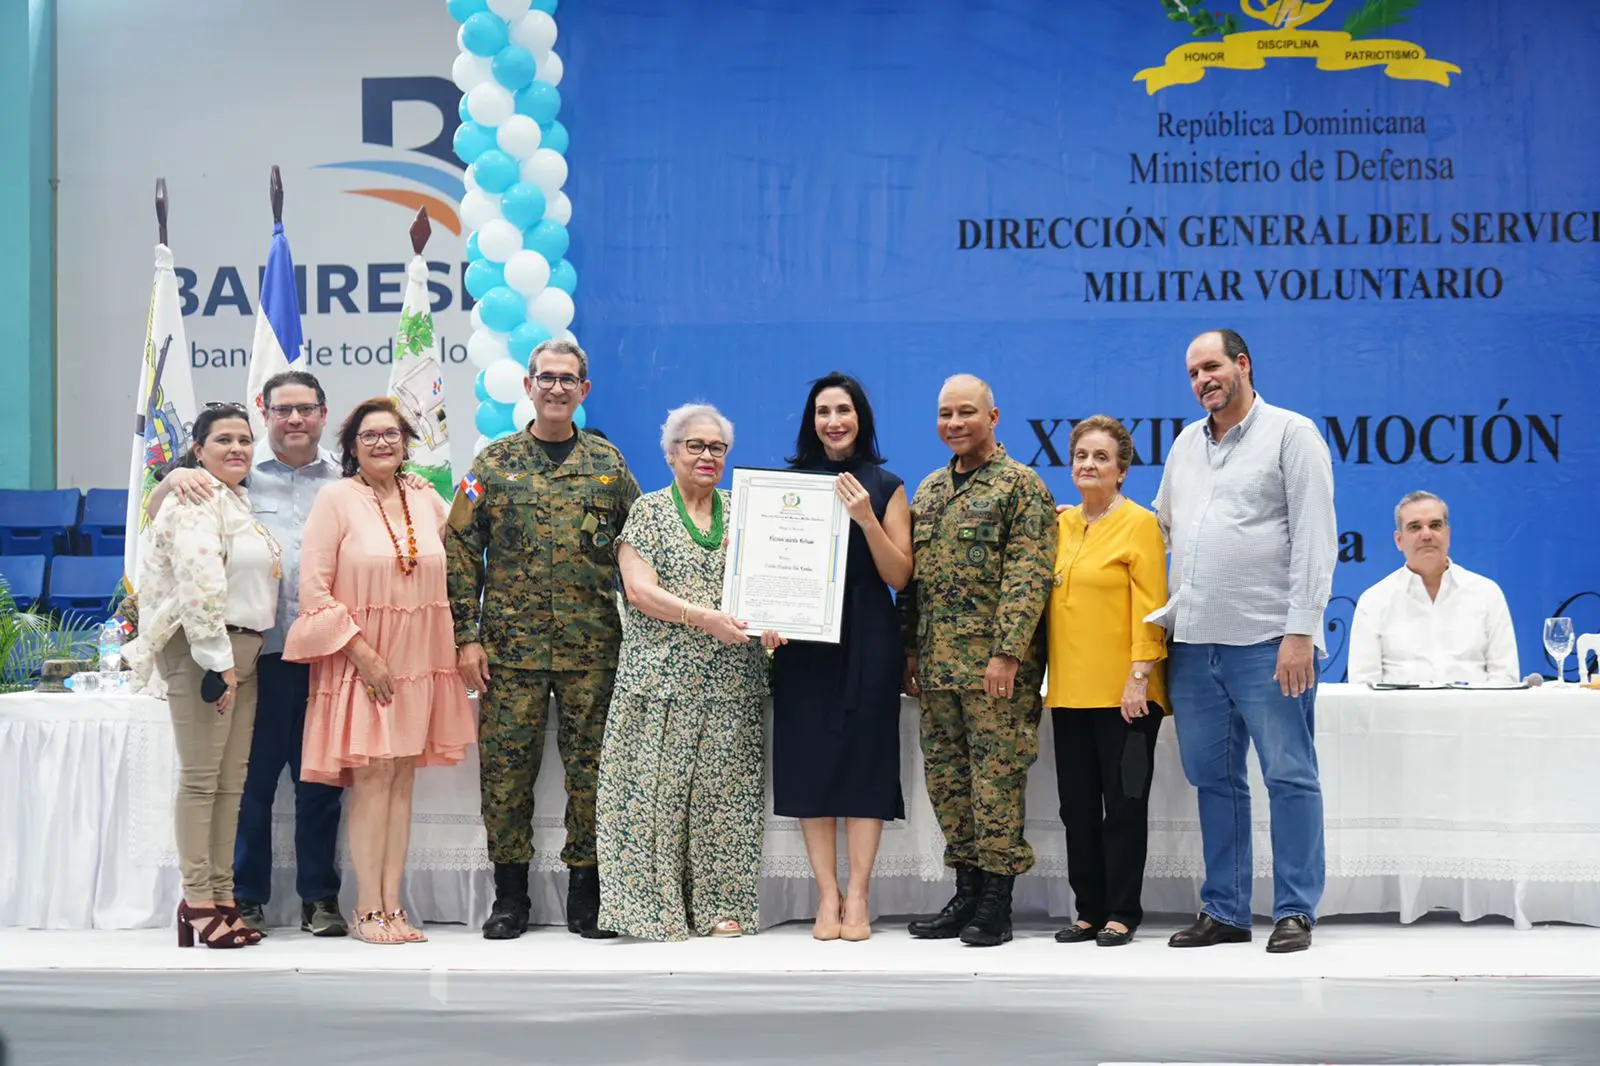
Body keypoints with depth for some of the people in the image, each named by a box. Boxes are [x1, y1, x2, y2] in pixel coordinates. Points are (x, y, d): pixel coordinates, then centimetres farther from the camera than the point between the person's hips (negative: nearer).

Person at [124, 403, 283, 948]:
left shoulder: (240, 501, 19)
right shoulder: (196, 501, -10)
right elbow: (199, 583, -20)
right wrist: (218, 660, -22)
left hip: (245, 651, 9)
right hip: (205, 649, -9)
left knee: (231, 781, 9)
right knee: (200, 777, -7)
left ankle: (221, 897, 13)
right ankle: (196, 900, -3)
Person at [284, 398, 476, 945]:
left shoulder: (428, 501, 9)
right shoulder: (337, 499, -5)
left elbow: (449, 571, 19)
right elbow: (314, 587, -9)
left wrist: (462, 645, 7)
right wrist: (362, 650, -14)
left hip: (418, 662, 4)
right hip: (359, 659, -4)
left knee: (402, 780, 5)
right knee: (372, 776, -7)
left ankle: (392, 905, 9)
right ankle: (368, 910, -1)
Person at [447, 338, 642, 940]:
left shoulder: (608, 464, 9)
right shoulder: (494, 463, 6)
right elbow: (462, 552, 4)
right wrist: (466, 636, -3)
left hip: (593, 647, 1)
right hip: (510, 646, 0)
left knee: (591, 767, 2)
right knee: (507, 768, 1)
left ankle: (585, 893, 13)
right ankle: (510, 896, 12)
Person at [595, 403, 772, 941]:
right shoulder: (649, 512, 4)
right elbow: (640, 590, -7)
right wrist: (706, 618, -18)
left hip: (732, 680, 3)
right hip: (664, 675, -3)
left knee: (724, 789, 2)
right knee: (659, 786, -5)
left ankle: (720, 904, 8)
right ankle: (659, 905, 1)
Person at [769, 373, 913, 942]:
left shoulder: (886, 487, 4)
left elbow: (898, 576, -2)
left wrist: (865, 518, -15)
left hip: (866, 643, -2)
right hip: (804, 640, 2)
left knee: (864, 761, -3)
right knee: (810, 762, 0)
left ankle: (857, 897, 3)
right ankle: (827, 896, 5)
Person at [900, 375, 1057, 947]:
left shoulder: (1021, 486, -3)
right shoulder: (928, 490, 18)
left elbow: (1028, 576, -12)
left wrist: (1007, 653, -19)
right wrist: (909, 651, 14)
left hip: (994, 665, -7)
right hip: (937, 662, 7)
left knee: (997, 777, -4)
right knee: (945, 776, 9)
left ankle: (996, 904, 2)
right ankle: (966, 893, 18)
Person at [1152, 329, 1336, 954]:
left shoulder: (1290, 434, -1)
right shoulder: (1186, 444, 18)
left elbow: (1314, 538, -8)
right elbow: (1160, 524, 28)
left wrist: (1301, 631, -15)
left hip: (1268, 642, -6)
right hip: (1193, 643, 6)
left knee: (1289, 776, -2)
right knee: (1214, 780, 10)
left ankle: (1295, 912, 5)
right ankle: (1224, 912, 17)